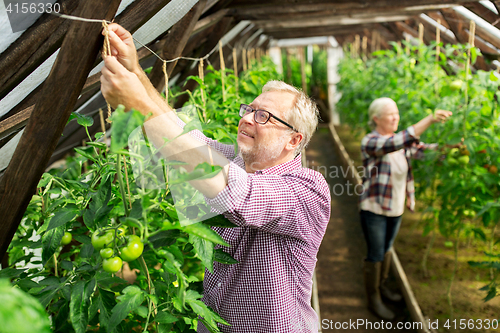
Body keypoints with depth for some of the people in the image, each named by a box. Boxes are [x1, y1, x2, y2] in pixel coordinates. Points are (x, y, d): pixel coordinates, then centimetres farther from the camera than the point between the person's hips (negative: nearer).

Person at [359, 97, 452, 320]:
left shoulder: (402, 142, 4)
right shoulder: (370, 142, -19)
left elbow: (424, 150, -1)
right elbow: (396, 143, -36)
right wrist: (430, 119, -40)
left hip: (396, 208, 7)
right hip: (374, 209, -6)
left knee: (386, 250, 22)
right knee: (375, 255, 5)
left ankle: (381, 285, 43)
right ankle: (373, 299, 23)